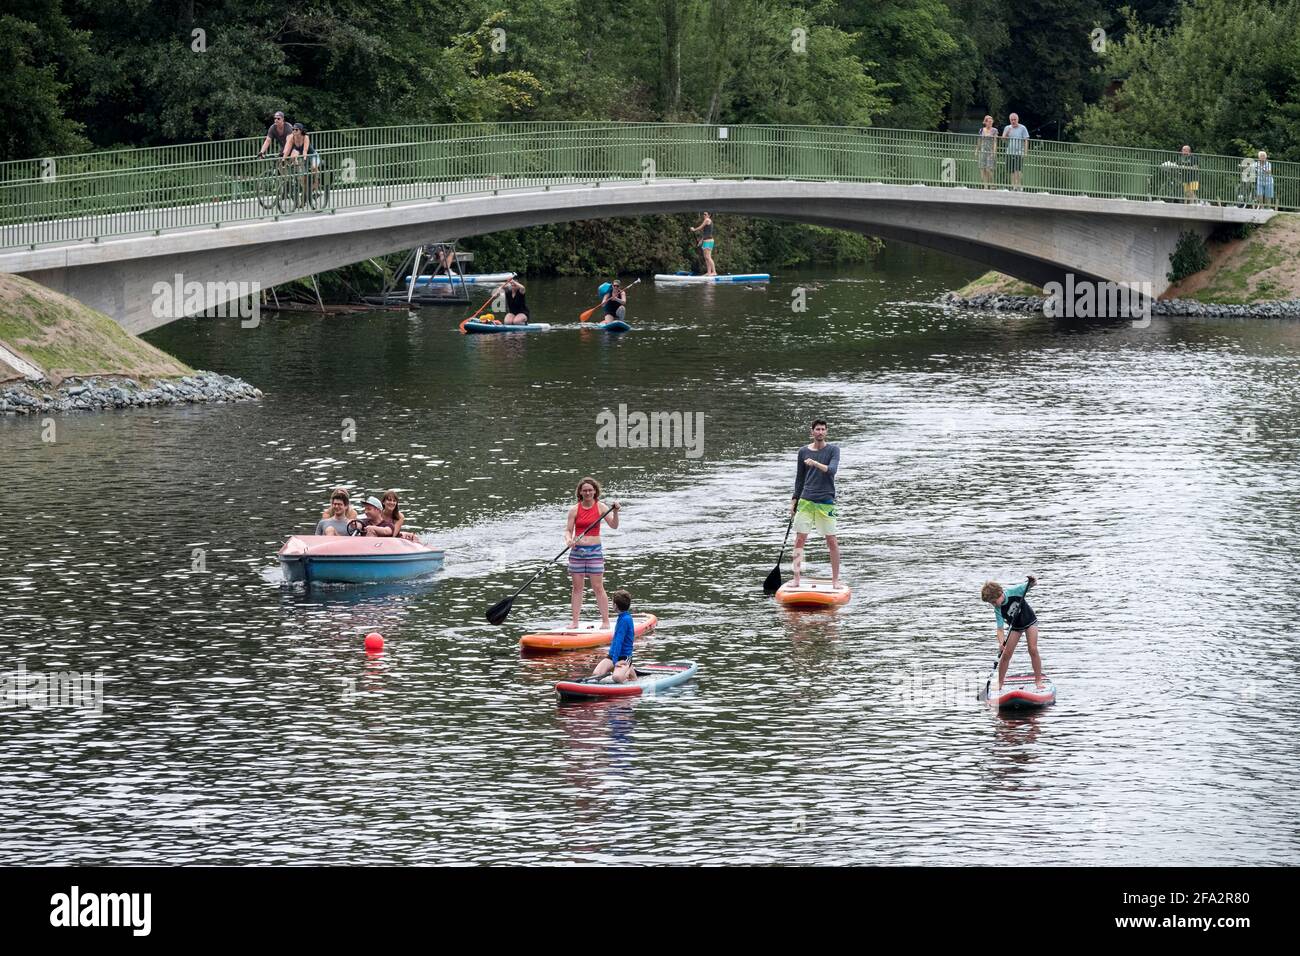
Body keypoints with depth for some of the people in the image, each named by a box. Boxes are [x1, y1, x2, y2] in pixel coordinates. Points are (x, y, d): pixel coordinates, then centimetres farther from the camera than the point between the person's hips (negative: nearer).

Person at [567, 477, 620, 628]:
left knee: (598, 587, -3)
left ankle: (605, 621, 1)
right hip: (577, 551, 2)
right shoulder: (574, 510, 3)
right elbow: (568, 530, 3)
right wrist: (568, 540, -18)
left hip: (594, 550, -2)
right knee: (577, 587, 5)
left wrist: (615, 512, -24)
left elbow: (614, 525, -7)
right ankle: (575, 622, 9)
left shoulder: (600, 508, 0)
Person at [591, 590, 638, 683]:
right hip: (613, 655, 9)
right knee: (595, 674, -13)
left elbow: (619, 641, -22)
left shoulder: (625, 619, -17)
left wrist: (615, 661, -26)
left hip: (624, 657, -9)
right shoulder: (622, 617, 13)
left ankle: (629, 670, 0)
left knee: (617, 678, -36)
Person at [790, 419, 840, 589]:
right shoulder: (803, 452, 9)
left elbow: (832, 470, -14)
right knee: (800, 539, -2)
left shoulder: (833, 450, 2)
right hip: (806, 500, 2)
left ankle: (835, 580, 9)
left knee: (832, 541, -1)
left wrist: (816, 464, -30)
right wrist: (794, 501, 11)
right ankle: (796, 579, 3)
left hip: (826, 501, -2)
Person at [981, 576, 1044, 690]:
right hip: (1015, 627, 2)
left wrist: (1033, 581, -44)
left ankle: (1038, 681, -6)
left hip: (1030, 622, -2)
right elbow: (1000, 628, -26)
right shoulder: (998, 610, -23)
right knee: (1006, 654, -3)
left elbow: (1029, 585, -20)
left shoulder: (1014, 591, -28)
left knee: (1033, 650, -13)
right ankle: (999, 683, 10)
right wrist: (1001, 643, -42)